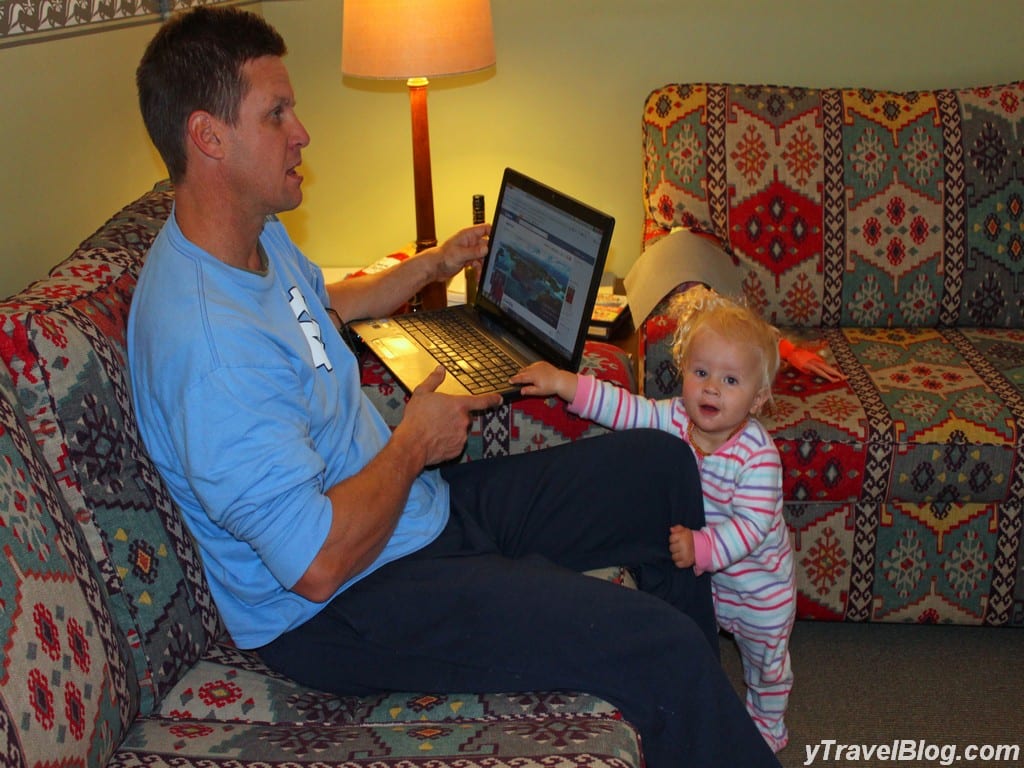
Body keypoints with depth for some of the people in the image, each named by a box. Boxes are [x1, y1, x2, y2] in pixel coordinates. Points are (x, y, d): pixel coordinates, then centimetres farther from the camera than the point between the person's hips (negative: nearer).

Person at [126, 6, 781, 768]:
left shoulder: (257, 237, 3)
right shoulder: (204, 339, -31)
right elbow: (320, 562, -31)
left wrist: (436, 263, 26)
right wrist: (414, 443, -17)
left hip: (419, 507, 10)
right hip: (338, 613, -10)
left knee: (661, 462, 14)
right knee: (659, 647, -24)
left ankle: (700, 694, 33)